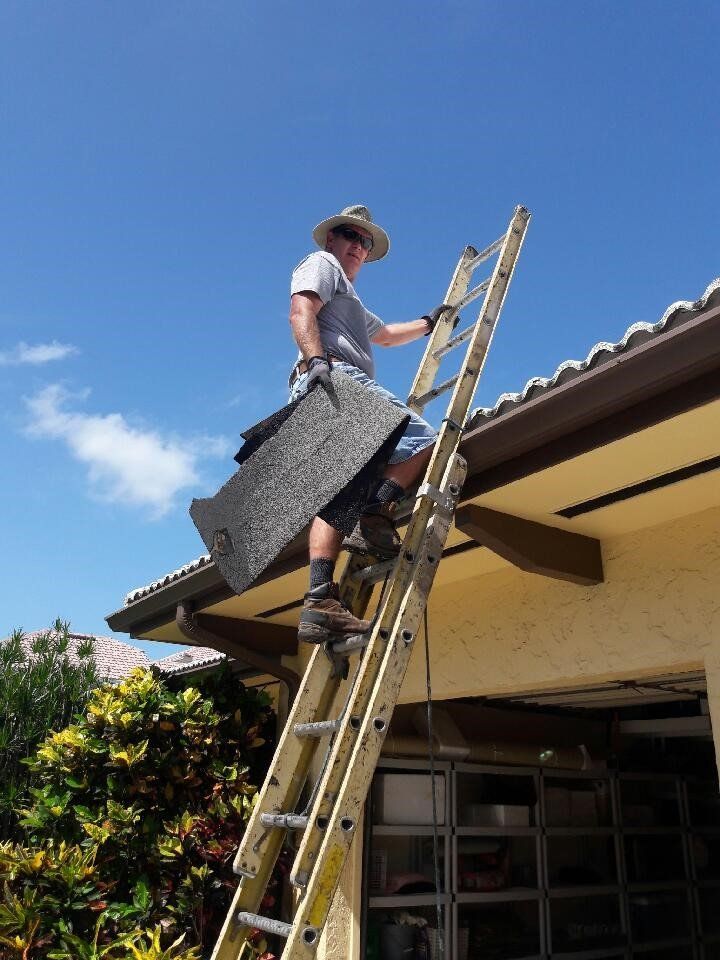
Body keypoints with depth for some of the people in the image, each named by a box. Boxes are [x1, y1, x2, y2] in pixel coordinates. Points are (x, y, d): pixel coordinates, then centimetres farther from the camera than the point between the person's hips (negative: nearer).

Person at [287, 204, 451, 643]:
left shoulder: (350, 301, 43)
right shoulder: (320, 264, 14)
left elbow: (386, 334, 57)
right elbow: (301, 313, -6)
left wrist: (428, 322, 64)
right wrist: (316, 358, -23)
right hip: (337, 376, -9)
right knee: (422, 439, -13)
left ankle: (321, 601, -15)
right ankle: (375, 515, -26)